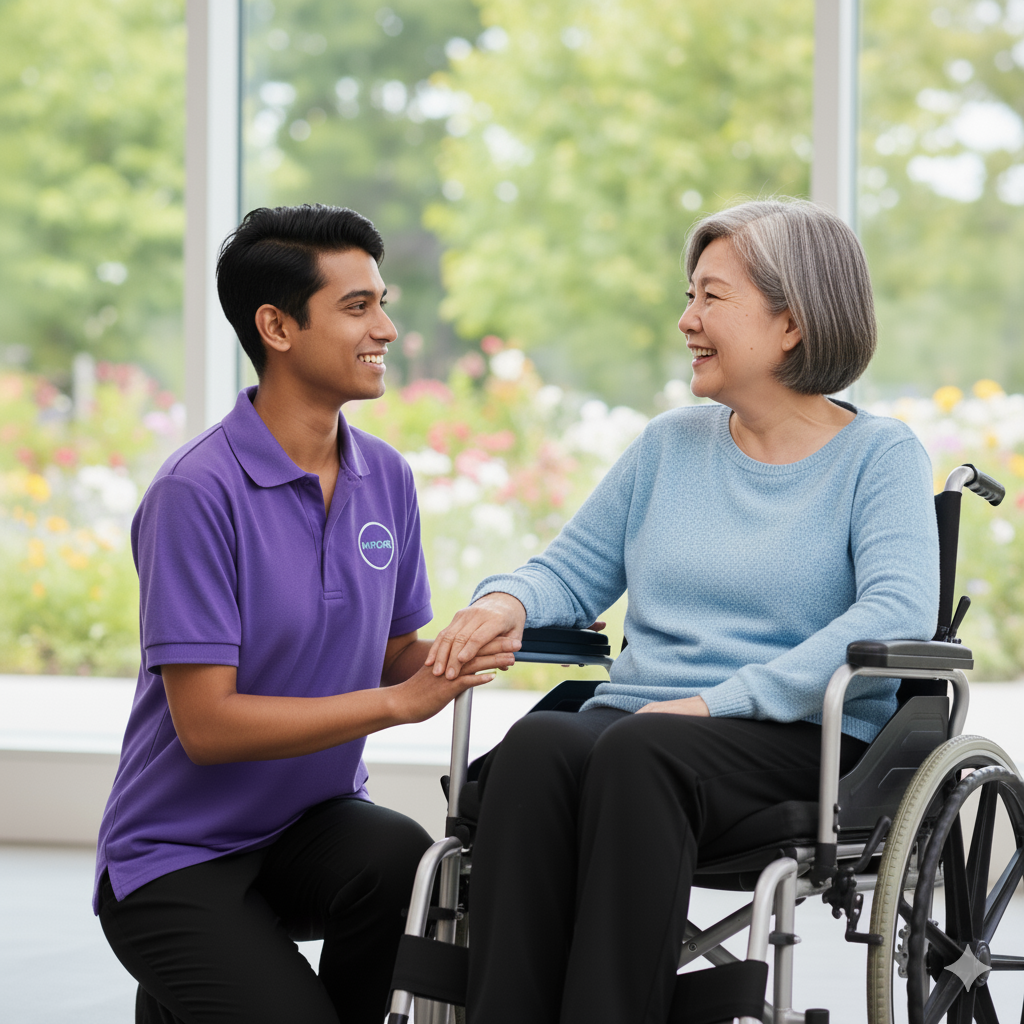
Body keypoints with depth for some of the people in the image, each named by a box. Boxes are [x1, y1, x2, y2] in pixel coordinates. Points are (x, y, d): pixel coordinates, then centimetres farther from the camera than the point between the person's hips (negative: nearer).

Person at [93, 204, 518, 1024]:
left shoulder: (385, 475, 4)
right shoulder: (197, 493, -18)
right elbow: (207, 725, -20)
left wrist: (466, 647, -10)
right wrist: (398, 700, -22)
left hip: (313, 826, 5)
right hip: (179, 855, -5)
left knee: (404, 860, -28)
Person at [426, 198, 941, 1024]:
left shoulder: (880, 455, 3)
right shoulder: (671, 444, 20)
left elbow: (898, 614, -13)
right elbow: (572, 573, 24)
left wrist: (719, 702, -21)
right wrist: (507, 600, -2)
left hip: (803, 743, -4)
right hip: (637, 721, 4)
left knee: (642, 752, -37)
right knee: (537, 744, -32)